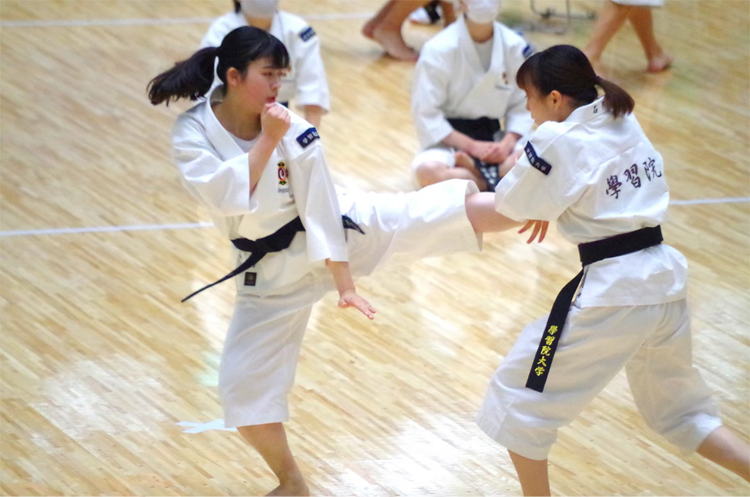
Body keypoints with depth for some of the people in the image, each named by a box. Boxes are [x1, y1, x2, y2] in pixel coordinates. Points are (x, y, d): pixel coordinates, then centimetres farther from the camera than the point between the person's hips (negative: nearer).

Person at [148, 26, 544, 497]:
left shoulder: (293, 129, -16)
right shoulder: (193, 132, -14)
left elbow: (320, 209, -14)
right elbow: (225, 197, -28)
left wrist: (345, 282, -15)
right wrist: (266, 141, -29)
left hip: (336, 232, -1)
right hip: (275, 271, 1)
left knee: (460, 207, -15)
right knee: (244, 384, 2)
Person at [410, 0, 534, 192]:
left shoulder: (515, 46, -5)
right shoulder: (439, 49, -14)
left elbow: (522, 107, 1)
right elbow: (425, 113, -13)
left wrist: (507, 144, -17)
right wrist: (472, 146, -18)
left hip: (493, 138, 3)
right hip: (451, 138, -3)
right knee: (427, 171, -38)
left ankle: (470, 167, -15)